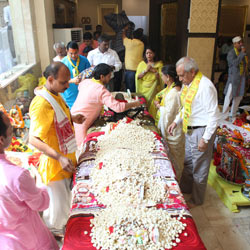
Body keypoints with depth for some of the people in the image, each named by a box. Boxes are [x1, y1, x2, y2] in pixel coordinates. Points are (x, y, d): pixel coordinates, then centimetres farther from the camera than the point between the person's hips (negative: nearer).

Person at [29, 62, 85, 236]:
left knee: (66, 201, 26)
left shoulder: (55, 95, 4)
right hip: (54, 165, -9)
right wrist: (60, 158, -37)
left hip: (66, 159, 9)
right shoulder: (42, 104, -27)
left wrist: (72, 118, 3)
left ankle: (61, 229, 50)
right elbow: (34, 139, -30)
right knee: (58, 208, 9)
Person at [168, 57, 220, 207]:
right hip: (190, 130, 9)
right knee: (188, 162, 24)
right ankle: (185, 188, 45)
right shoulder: (188, 84, 6)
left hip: (201, 131, -9)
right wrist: (176, 122, 8)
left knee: (199, 167, 7)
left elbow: (214, 115, -22)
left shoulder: (205, 86, -22)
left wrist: (205, 139, -21)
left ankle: (197, 200, 27)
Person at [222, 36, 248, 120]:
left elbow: (245, 65, 16)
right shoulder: (231, 53, -9)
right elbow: (235, 63, -25)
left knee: (239, 96, 9)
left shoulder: (243, 52, 11)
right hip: (233, 77, -7)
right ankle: (225, 115, 3)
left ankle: (233, 115, 21)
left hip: (242, 77, 7)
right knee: (229, 96, -6)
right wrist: (242, 53, -22)